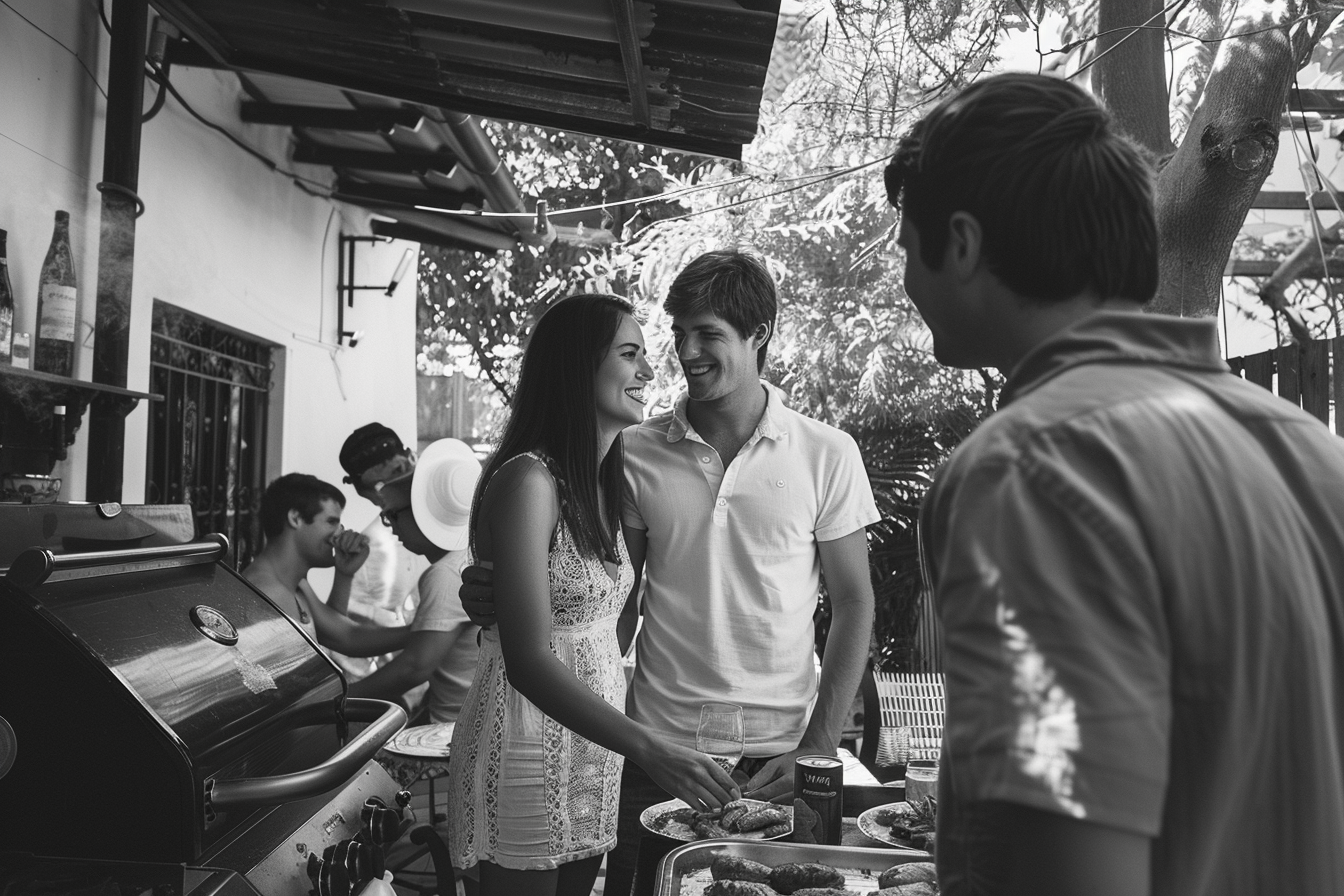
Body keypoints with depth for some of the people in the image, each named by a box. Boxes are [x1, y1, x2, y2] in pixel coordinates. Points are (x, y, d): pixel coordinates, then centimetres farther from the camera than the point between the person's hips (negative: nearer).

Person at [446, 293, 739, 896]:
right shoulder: (527, 480, -20)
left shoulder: (605, 482, 6)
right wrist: (650, 749, -32)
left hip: (597, 747, 8)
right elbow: (529, 661, -25)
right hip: (527, 749, -7)